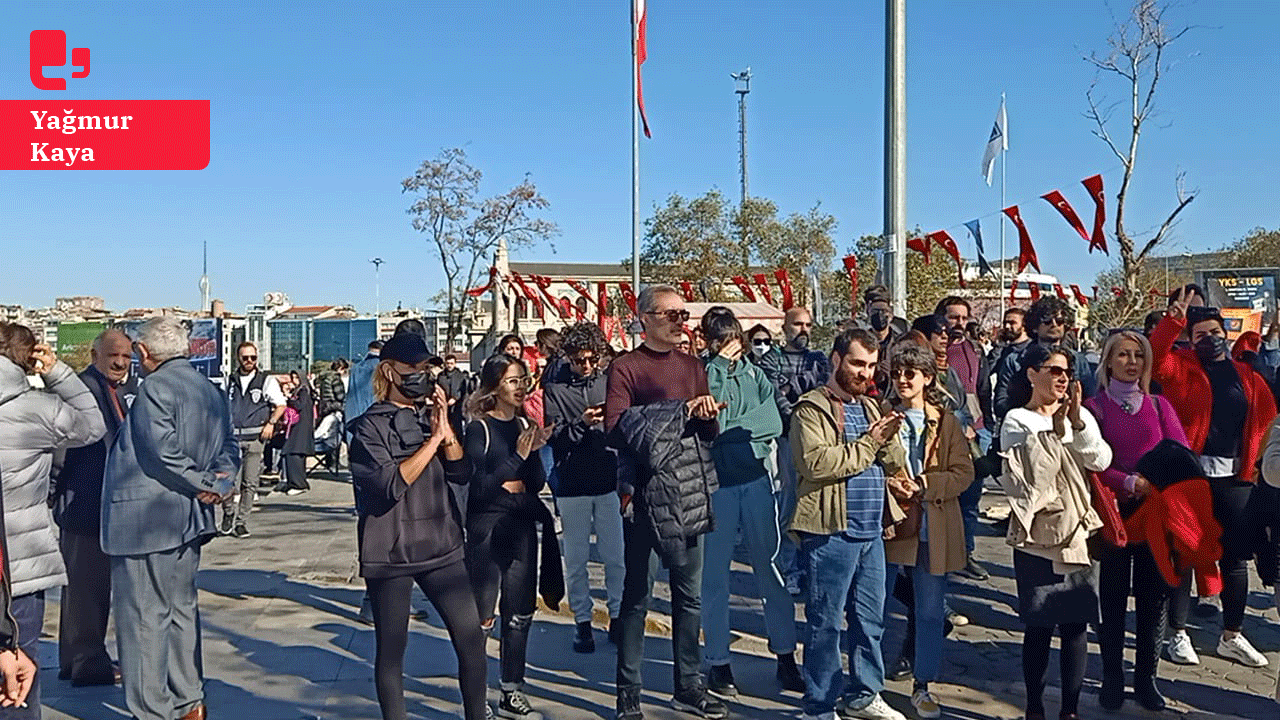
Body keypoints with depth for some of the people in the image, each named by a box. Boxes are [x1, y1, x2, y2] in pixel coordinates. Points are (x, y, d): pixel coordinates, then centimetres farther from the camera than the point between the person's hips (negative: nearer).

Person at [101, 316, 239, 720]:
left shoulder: (156, 387, -14)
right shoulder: (209, 390, 13)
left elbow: (163, 452, -24)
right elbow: (229, 445, 11)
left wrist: (206, 485, -13)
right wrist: (220, 481, -5)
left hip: (146, 518, -9)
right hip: (188, 518, 9)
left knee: (144, 616, -1)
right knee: (181, 608, 16)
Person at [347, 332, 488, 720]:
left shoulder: (430, 415, 10)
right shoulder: (370, 425, -6)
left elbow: (461, 473, 2)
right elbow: (392, 485, -19)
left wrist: (445, 427, -11)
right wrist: (433, 440, -17)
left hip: (442, 545, 4)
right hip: (390, 553, -4)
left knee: (471, 637, 3)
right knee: (391, 647, 6)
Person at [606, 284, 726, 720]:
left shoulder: (692, 366, 14)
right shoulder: (626, 367, -4)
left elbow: (709, 431, 15)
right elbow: (617, 427, -17)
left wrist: (705, 413, -8)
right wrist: (681, 411, -16)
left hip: (688, 494, 6)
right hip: (647, 494, -5)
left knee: (689, 595, 12)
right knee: (637, 595, 3)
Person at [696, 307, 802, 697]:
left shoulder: (754, 373, 9)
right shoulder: (701, 376, 0)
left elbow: (774, 422, -6)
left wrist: (729, 428, -15)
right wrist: (720, 371, -15)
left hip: (756, 478, 2)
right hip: (715, 482, -2)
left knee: (771, 567, 5)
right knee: (714, 574, 4)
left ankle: (785, 657, 15)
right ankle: (718, 662, 15)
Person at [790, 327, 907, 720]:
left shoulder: (872, 407, 17)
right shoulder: (811, 409, -7)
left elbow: (895, 463, 12)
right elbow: (817, 463, -22)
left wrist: (888, 439, -10)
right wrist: (869, 442, -13)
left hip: (872, 531, 7)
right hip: (832, 532, -7)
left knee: (870, 618, 16)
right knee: (826, 622, 2)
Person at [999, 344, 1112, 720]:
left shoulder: (1081, 417, 8)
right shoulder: (1016, 421, -4)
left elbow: (1101, 461, -7)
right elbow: (1027, 478, -16)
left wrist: (1077, 423, -18)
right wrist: (1054, 431, -18)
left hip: (1078, 534, 4)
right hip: (1037, 537, -4)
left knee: (1077, 624, 6)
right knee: (1039, 626, 2)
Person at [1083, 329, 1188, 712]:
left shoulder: (1159, 405, 9)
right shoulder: (1094, 407, 1)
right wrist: (1129, 483, -23)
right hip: (1114, 510, -2)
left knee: (1153, 595, 7)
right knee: (1113, 597, 4)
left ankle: (1146, 678, 19)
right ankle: (1112, 679, 15)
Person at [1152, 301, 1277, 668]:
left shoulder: (1246, 375, 11)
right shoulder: (1181, 366, 1)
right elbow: (1155, 357, -19)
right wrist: (1174, 320, -26)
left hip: (1236, 477, 4)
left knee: (1236, 556, 11)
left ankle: (1232, 636, 26)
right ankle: (1179, 634, 15)